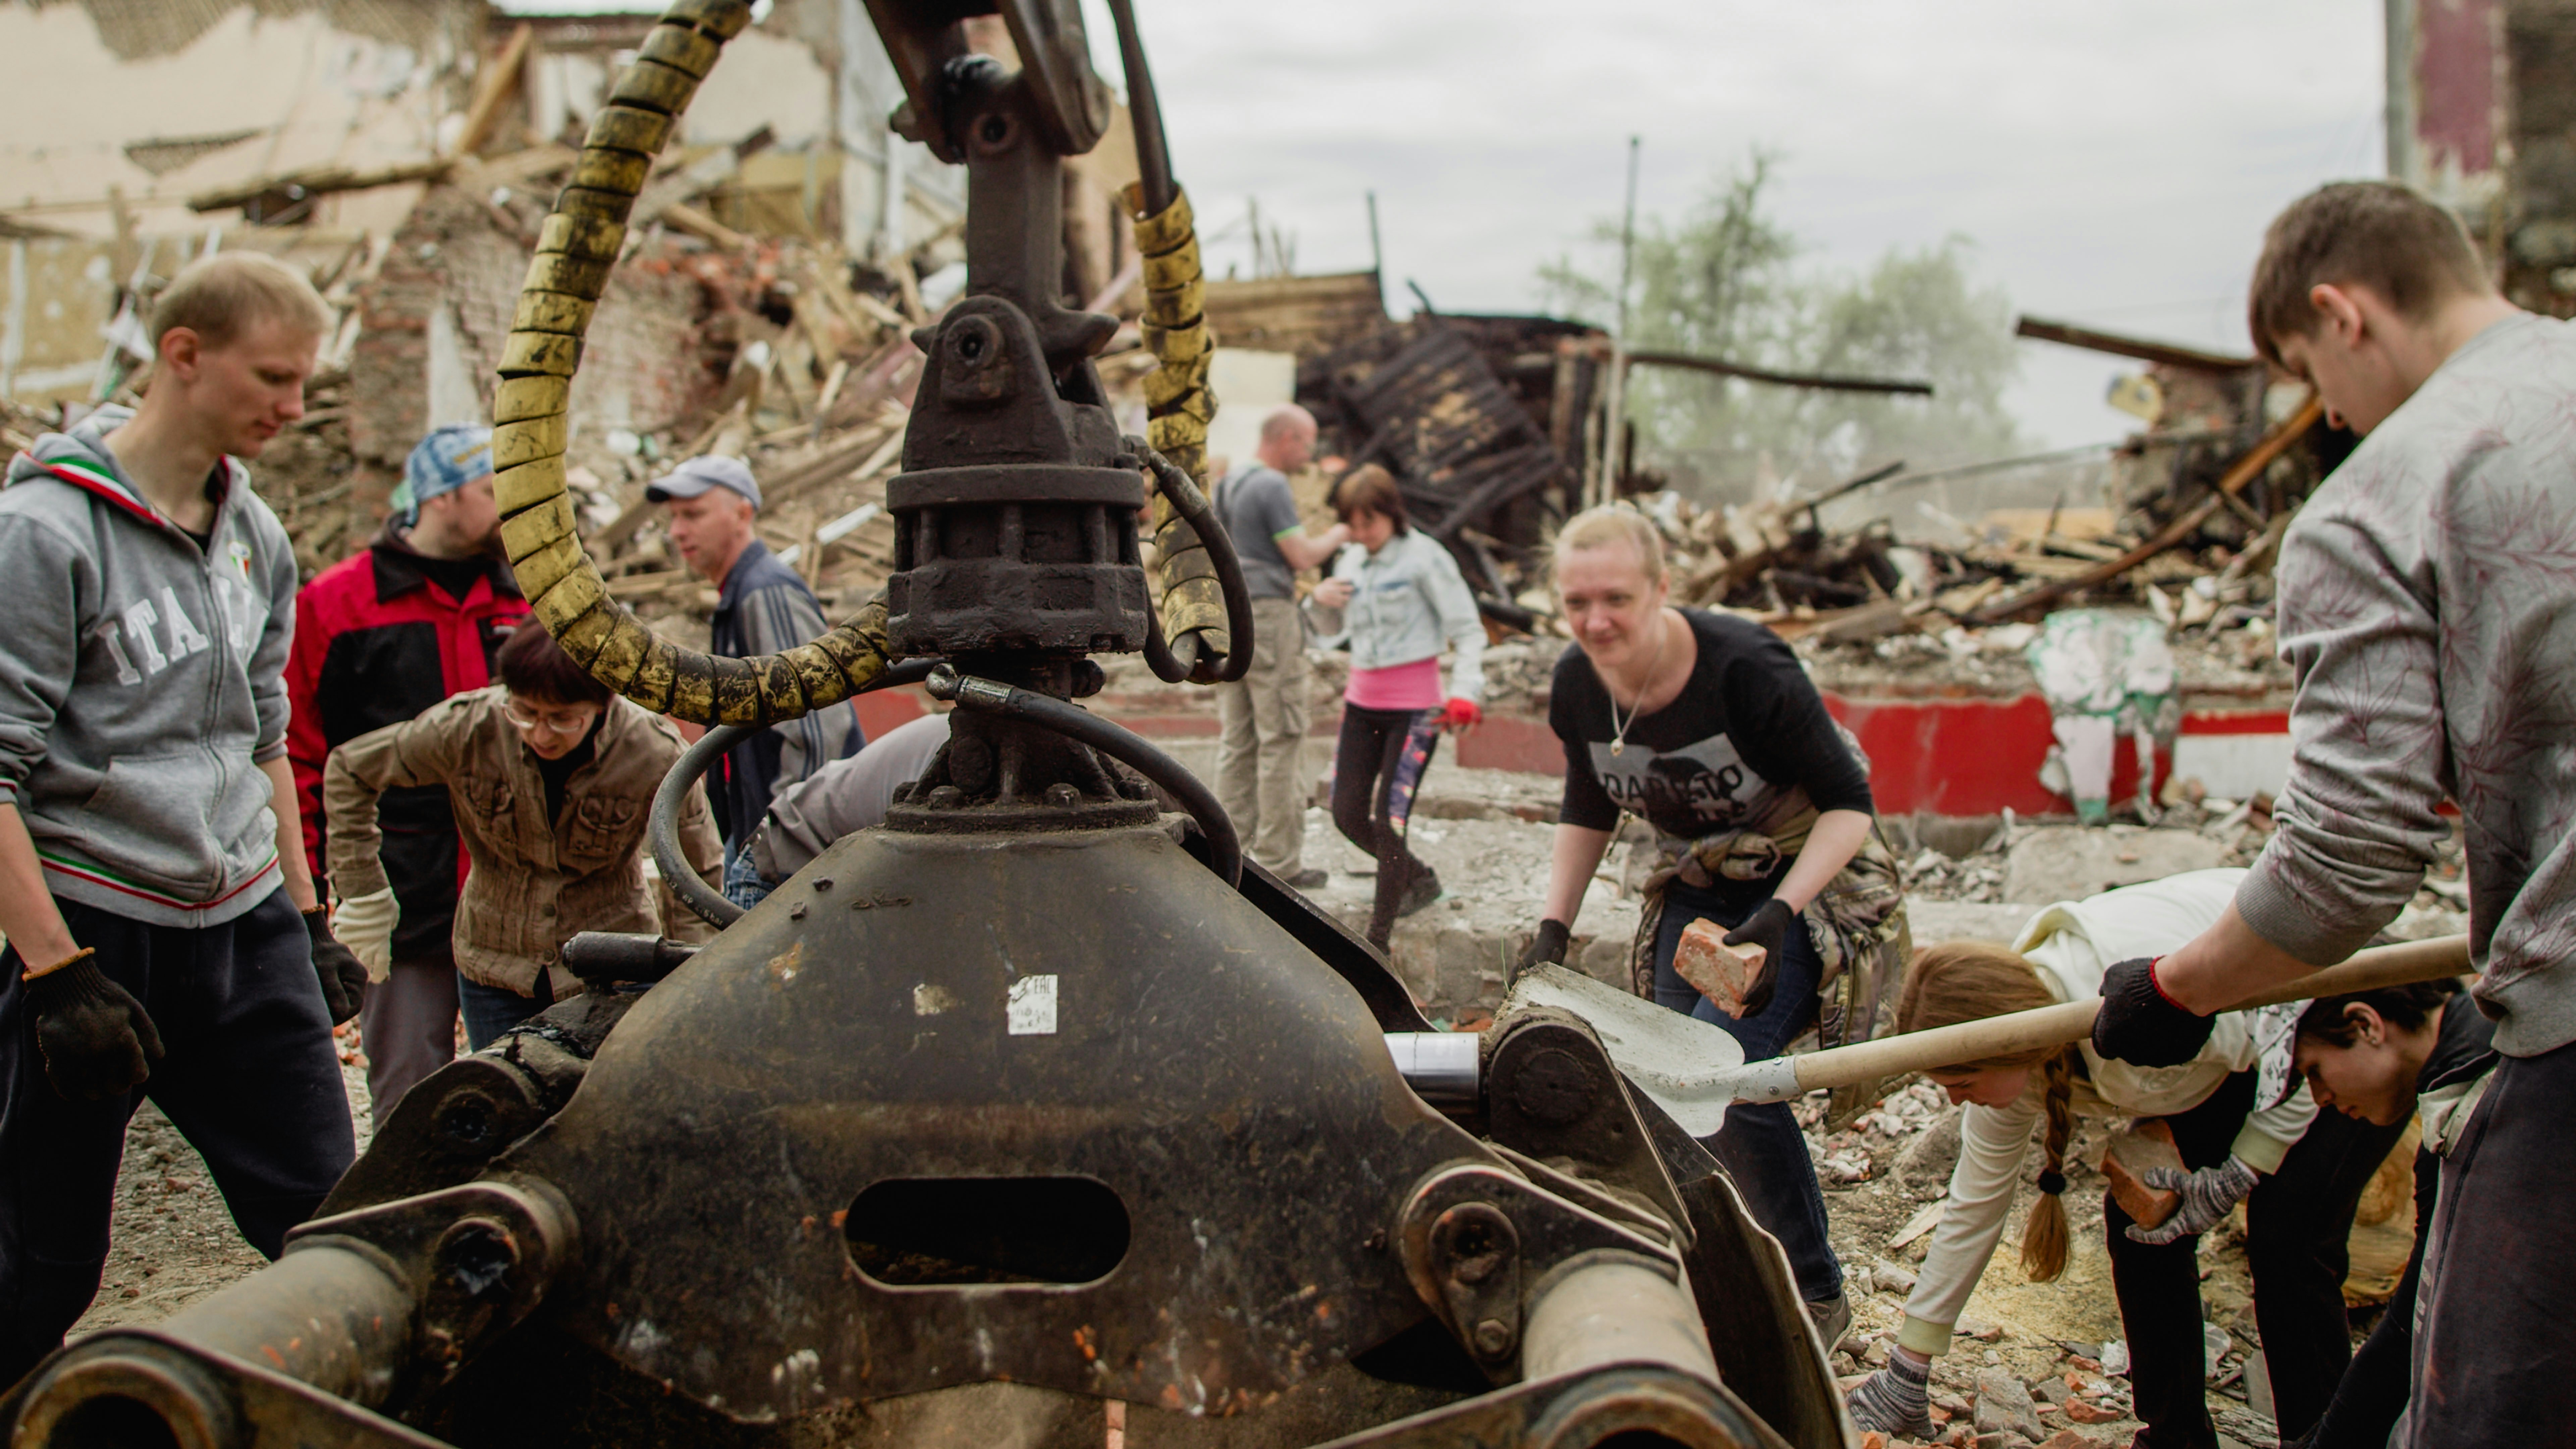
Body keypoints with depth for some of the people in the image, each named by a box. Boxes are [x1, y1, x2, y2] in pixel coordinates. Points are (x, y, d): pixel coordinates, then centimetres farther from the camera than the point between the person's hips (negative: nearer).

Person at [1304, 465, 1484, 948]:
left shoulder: (1424, 556, -10)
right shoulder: (1351, 561, 9)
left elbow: (1468, 630, -12)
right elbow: (1337, 632, 21)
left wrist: (1465, 691, -27)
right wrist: (1322, 600, -1)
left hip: (1414, 708, -7)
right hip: (1362, 703, 7)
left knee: (1389, 821, -11)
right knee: (1348, 816, 6)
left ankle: (1378, 940, -3)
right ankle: (1420, 879, 31)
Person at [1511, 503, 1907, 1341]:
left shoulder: (1744, 669, -27)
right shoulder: (1579, 685, -8)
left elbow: (1848, 802, -20)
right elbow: (1588, 810, 10)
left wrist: (1779, 914, -32)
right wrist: (1553, 928, 2)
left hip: (1808, 879, -6)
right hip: (1696, 890, 7)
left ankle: (1813, 1296, -4)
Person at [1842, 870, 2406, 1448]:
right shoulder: (2014, 1057, -17)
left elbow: (2297, 1050, -25)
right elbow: (1974, 1207, -6)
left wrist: (2235, 1179, -21)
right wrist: (1905, 1375, -2)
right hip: (2239, 1051, 6)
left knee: (2285, 1242, -18)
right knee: (2136, 1217, -5)